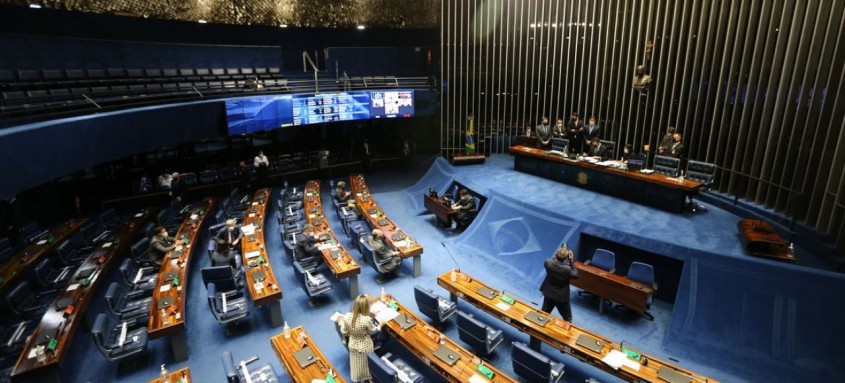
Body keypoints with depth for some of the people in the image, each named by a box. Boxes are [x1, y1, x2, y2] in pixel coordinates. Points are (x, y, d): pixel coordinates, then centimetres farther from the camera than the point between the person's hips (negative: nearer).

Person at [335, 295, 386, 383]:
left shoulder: (347, 316, -24)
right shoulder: (367, 320, -35)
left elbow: (344, 332, -9)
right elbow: (373, 331, -14)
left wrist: (341, 322, 8)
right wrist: (380, 325, 4)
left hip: (353, 344, 3)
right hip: (365, 346, -3)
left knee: (355, 363, 28)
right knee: (367, 363, 26)